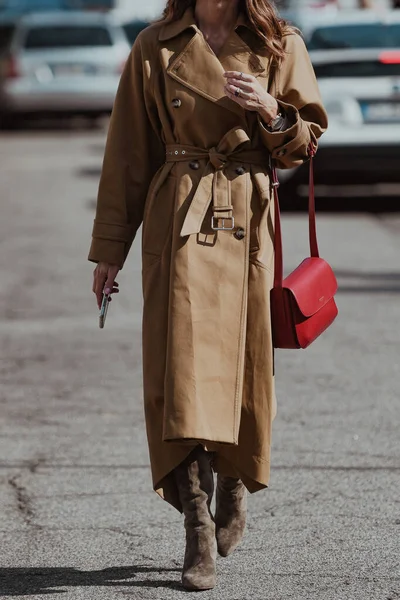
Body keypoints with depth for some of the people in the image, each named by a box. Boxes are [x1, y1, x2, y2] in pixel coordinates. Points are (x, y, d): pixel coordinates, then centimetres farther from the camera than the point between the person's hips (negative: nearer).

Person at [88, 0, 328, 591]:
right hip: (178, 225, -1)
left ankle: (234, 487, 35)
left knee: (242, 363, 7)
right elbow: (128, 153, 7)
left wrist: (271, 114, -12)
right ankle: (198, 530, -13)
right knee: (183, 364, -12)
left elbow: (306, 139, 11)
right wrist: (110, 249, 6)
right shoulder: (156, 48, 3)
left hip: (247, 225, 1)